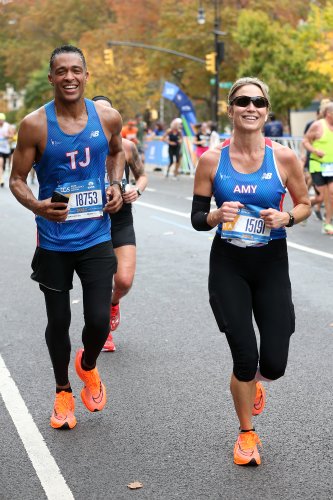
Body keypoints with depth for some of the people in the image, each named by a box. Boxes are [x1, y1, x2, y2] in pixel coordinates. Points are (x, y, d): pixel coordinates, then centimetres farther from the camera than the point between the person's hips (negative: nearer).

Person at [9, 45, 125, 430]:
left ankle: (87, 365, 31)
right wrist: (36, 206, -24)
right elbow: (17, 179, -4)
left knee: (99, 321, -5)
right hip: (53, 242, -1)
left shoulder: (108, 118, -3)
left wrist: (116, 185, 2)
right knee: (58, 322, 9)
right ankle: (63, 393, 33)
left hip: (96, 237, 1)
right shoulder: (35, 124, -10)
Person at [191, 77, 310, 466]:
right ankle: (246, 434, 23)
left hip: (271, 263, 1)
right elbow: (197, 219, 1)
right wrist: (217, 216, -20)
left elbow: (304, 204, 6)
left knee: (274, 364, -3)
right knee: (244, 358, -5)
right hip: (228, 264, -1)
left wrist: (285, 218, -14)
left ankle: (255, 381, 39)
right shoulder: (212, 160, -6)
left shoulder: (283, 157, -7)